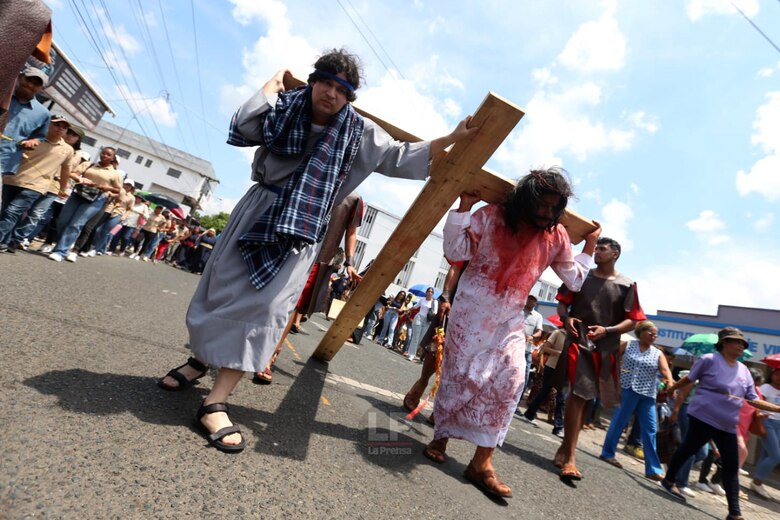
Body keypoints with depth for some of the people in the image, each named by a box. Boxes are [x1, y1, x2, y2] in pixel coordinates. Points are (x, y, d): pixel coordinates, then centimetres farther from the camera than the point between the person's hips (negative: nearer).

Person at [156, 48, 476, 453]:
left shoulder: (360, 132, 2)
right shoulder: (284, 107, 4)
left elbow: (403, 158, 8)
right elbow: (243, 128, -10)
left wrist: (451, 139, 6)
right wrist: (272, 86, 0)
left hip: (303, 227, -2)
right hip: (259, 208, 2)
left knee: (266, 304, -12)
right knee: (223, 284, 6)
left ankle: (216, 401, -7)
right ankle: (201, 358, 33)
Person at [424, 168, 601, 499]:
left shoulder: (556, 238, 5)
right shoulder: (491, 216, -7)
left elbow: (574, 280, 14)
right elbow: (455, 251, -11)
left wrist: (589, 246, 9)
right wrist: (464, 207, -17)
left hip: (510, 319, 3)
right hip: (472, 310, -3)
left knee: (510, 379, -10)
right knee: (459, 375, 2)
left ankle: (482, 462, -1)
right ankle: (440, 438, 25)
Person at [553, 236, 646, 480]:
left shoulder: (626, 285, 2)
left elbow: (632, 321, 0)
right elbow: (562, 302, 11)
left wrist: (607, 330, -16)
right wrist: (566, 318, -10)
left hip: (605, 348, 1)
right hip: (577, 342, -1)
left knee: (584, 398, 11)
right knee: (578, 395, -10)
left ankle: (565, 447, 26)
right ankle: (570, 457, -3)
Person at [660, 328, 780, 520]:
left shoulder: (744, 371, 10)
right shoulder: (709, 360, -10)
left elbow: (753, 399, 12)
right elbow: (688, 379, -1)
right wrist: (670, 389, 5)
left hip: (728, 425, 7)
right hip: (703, 417, -7)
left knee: (731, 466, 8)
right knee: (687, 449, 1)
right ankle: (668, 480, 21)